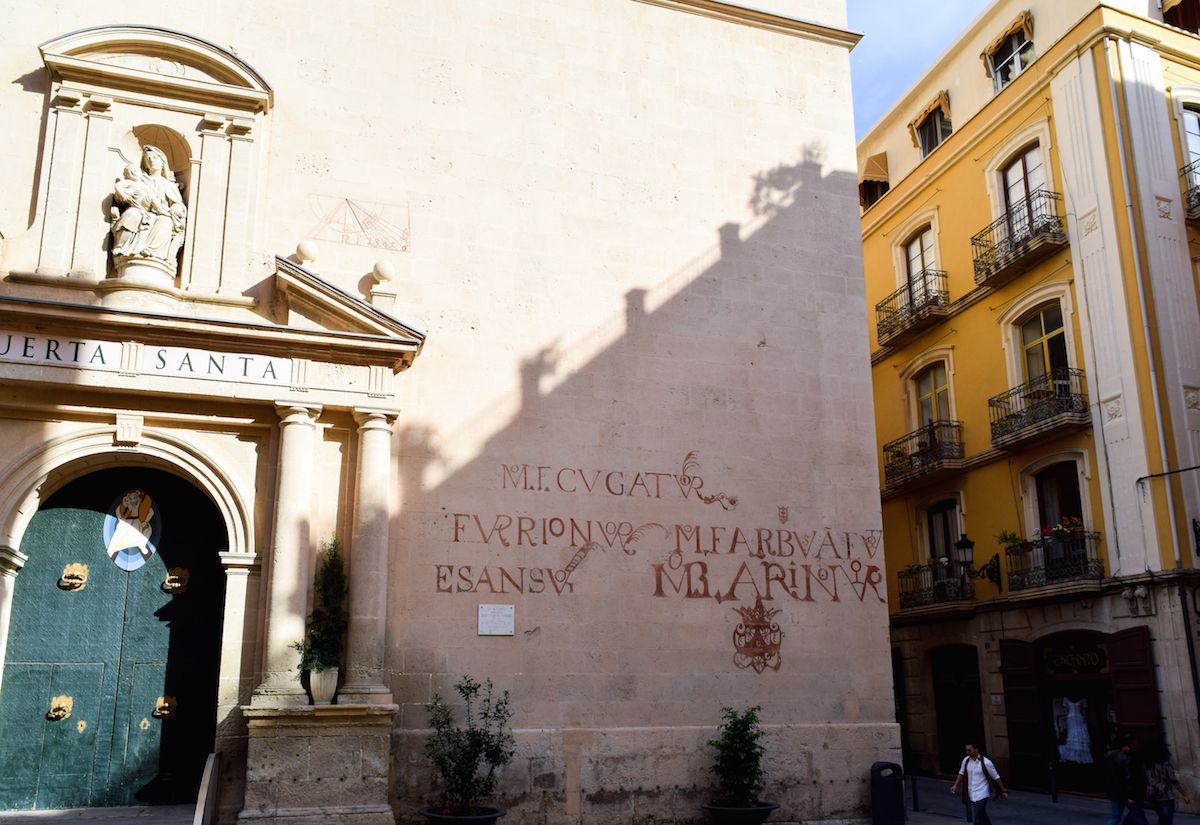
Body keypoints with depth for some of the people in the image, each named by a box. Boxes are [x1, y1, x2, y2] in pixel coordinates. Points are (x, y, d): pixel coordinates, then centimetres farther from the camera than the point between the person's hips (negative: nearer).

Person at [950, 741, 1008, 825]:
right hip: (972, 795, 6)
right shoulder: (966, 761, -2)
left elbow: (996, 777, -6)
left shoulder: (986, 762, -16)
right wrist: (955, 786, 1)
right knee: (983, 816, 24)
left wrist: (1003, 791, 1)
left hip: (981, 795, -6)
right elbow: (961, 773, 12)